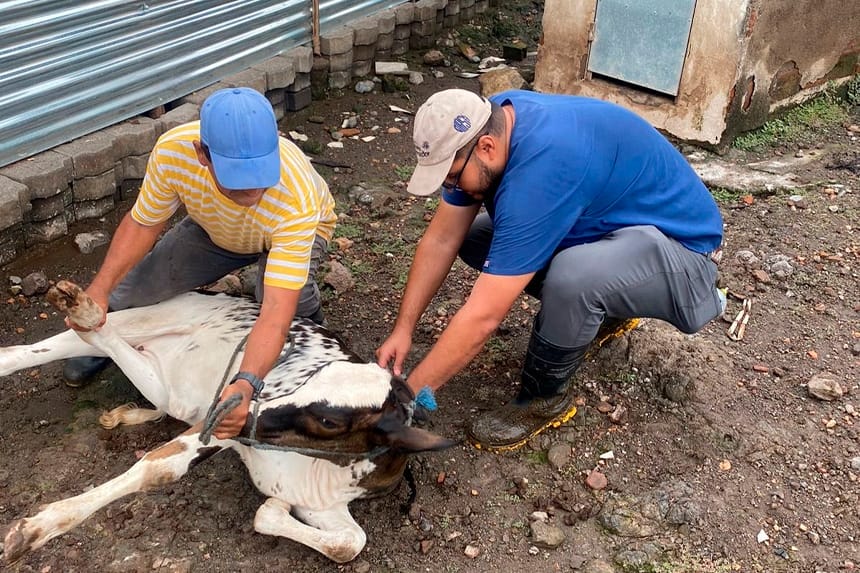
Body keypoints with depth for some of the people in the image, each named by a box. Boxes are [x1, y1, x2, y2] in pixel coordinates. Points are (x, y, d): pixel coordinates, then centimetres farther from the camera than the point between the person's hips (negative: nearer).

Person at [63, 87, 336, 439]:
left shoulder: (297, 200, -47)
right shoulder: (173, 151, -36)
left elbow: (275, 313, -50)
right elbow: (143, 224, -17)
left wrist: (245, 386, -64)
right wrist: (99, 290, -29)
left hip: (293, 230, -3)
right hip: (214, 229, 3)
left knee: (284, 293, -34)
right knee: (134, 287, -8)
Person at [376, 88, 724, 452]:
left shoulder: (540, 168, -35)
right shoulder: (488, 123, -10)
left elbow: (482, 318, -34)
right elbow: (440, 240, -4)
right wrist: (402, 329, -8)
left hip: (681, 248, -8)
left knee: (571, 278, -39)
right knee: (472, 238, 0)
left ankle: (545, 397, -9)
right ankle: (603, 310, 13)